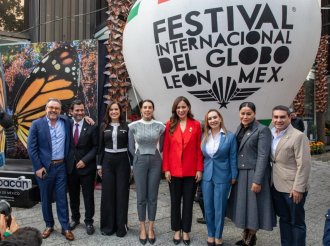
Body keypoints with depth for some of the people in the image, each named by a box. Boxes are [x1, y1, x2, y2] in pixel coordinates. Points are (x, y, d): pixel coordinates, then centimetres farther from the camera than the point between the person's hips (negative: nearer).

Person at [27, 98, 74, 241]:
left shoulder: (66, 121, 2)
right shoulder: (37, 124, -5)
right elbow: (31, 148, -6)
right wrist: (38, 167, -10)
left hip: (61, 166, 1)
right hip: (44, 167, -1)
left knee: (62, 198, 6)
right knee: (46, 198, 12)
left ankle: (65, 227, 15)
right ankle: (49, 225, 28)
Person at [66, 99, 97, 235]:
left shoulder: (91, 126, -7)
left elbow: (96, 147, -6)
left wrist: (85, 160, -14)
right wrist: (66, 162, 0)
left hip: (86, 167, -3)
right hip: (70, 167, 3)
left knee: (88, 196, 6)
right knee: (73, 196, 15)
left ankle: (89, 221, 21)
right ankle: (75, 218, 34)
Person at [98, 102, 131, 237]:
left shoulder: (126, 126, 0)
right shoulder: (103, 126, 5)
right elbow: (100, 147, 8)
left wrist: (132, 165, -3)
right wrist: (99, 165, 5)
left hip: (122, 161, -1)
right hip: (108, 161, 2)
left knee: (122, 193, 4)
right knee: (107, 193, 5)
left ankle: (121, 225, 16)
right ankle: (108, 225, 19)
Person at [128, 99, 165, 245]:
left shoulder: (159, 126, 0)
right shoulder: (133, 126, -2)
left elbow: (162, 147, 10)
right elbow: (131, 147, 5)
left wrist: (154, 157, 9)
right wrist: (139, 158, 5)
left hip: (155, 162, 1)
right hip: (139, 162, -1)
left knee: (153, 197, 6)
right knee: (141, 197, 5)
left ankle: (151, 228, 19)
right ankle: (142, 228, 18)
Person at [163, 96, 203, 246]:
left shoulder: (196, 125, 0)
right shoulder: (170, 125, 1)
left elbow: (199, 149, 0)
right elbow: (166, 148, 1)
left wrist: (199, 169, -4)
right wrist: (166, 169, -4)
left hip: (191, 171, 0)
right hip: (174, 170, 1)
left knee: (188, 202, 10)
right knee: (175, 201, 11)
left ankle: (186, 231, 24)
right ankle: (177, 231, 26)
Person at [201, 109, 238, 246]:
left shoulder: (230, 136, -6)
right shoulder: (204, 137, 3)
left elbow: (233, 158, -4)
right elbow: (202, 156, 8)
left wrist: (233, 176, -4)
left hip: (222, 177, -3)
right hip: (206, 176, 3)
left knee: (219, 208, 6)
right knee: (208, 207, 11)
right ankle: (210, 234, 28)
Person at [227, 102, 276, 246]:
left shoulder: (262, 130, -12)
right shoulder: (239, 129, 9)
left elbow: (263, 156, -16)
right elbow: (236, 153, 11)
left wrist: (257, 180, -20)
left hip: (254, 174, -6)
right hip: (240, 174, 7)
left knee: (253, 205, 4)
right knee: (242, 205, 14)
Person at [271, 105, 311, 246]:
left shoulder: (298, 136, -15)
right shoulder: (271, 135, 7)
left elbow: (304, 165, -17)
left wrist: (298, 188, -18)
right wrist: (271, 181, 8)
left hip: (293, 188, -6)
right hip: (276, 186, 7)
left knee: (296, 222, 9)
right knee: (284, 219, 19)